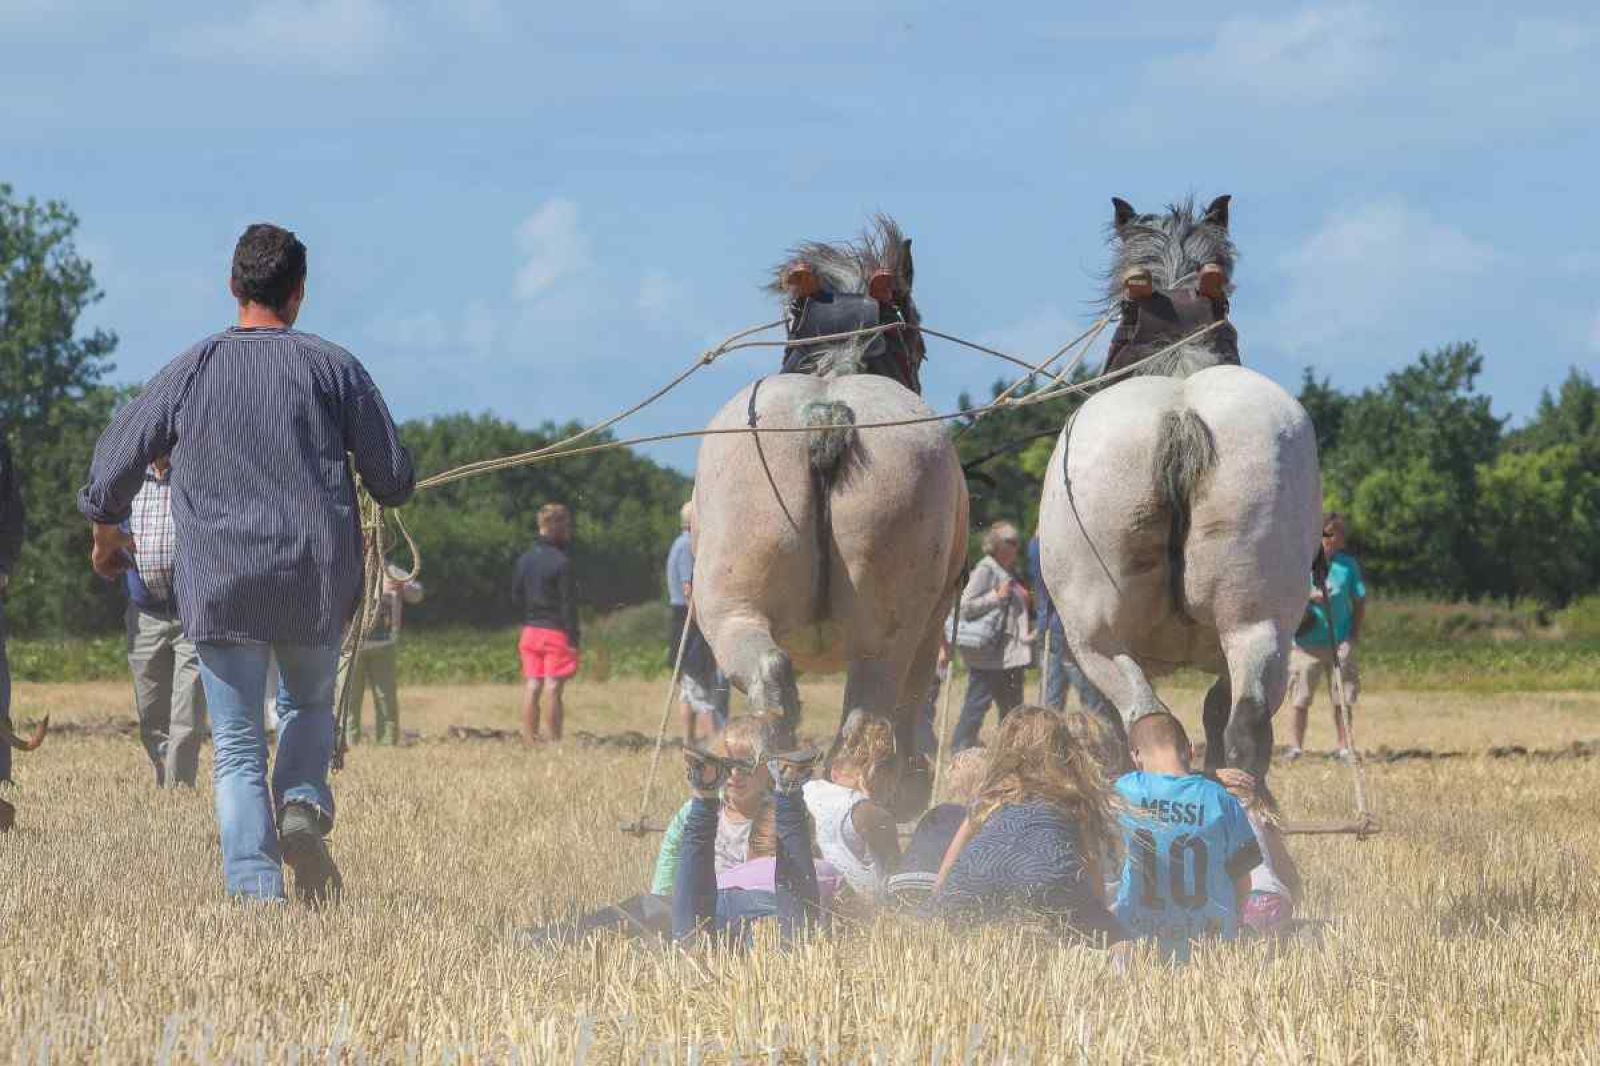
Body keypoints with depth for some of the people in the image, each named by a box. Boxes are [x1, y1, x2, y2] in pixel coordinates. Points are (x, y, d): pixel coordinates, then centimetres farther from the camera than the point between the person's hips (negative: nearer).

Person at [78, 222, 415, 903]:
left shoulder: (191, 370, 1)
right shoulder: (334, 368, 0)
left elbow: (113, 463, 6)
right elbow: (394, 481, 2)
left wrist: (106, 535, 25)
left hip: (217, 586, 0)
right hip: (317, 580, 0)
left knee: (238, 750, 6)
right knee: (309, 705, 25)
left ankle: (256, 892, -8)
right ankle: (303, 804, -4)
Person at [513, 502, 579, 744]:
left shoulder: (525, 559, 8)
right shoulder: (560, 562, -13)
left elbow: (516, 595, 12)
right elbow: (568, 603, -13)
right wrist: (573, 638, -11)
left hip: (530, 631, 6)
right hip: (556, 631, -6)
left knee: (532, 686, 7)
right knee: (553, 687, -6)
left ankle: (530, 740, 7)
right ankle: (553, 742, -7)